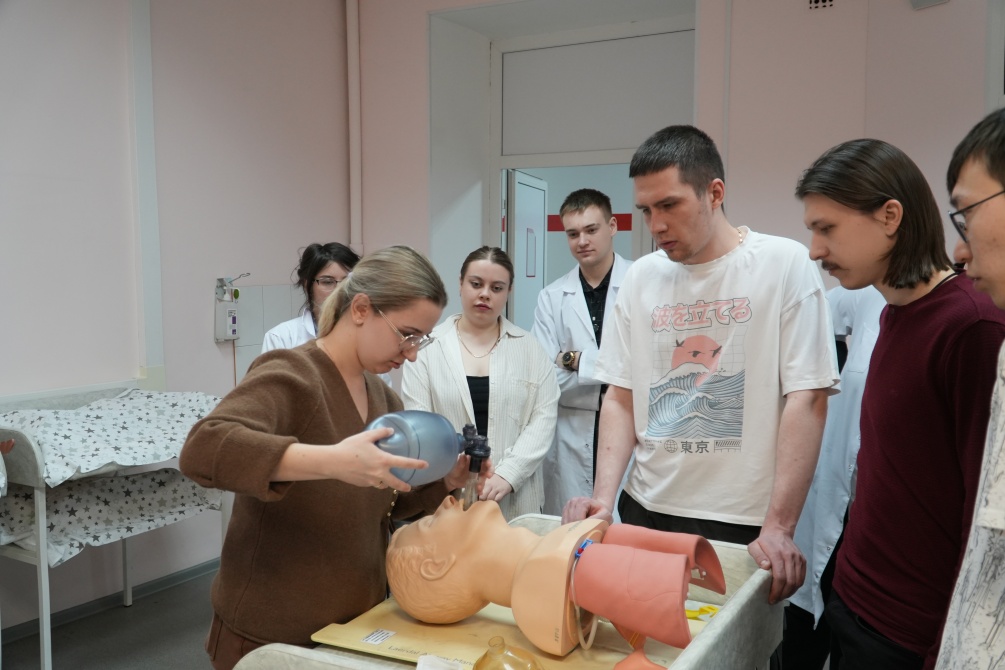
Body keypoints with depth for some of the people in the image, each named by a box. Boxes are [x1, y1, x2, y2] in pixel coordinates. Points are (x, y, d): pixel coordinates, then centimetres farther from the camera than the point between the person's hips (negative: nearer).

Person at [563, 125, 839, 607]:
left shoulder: (785, 264, -7)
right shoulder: (641, 278, 5)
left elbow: (807, 401, -11)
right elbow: (621, 398, 6)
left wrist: (778, 527, -16)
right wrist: (603, 495, -6)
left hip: (744, 524, -3)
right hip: (646, 512, 4)